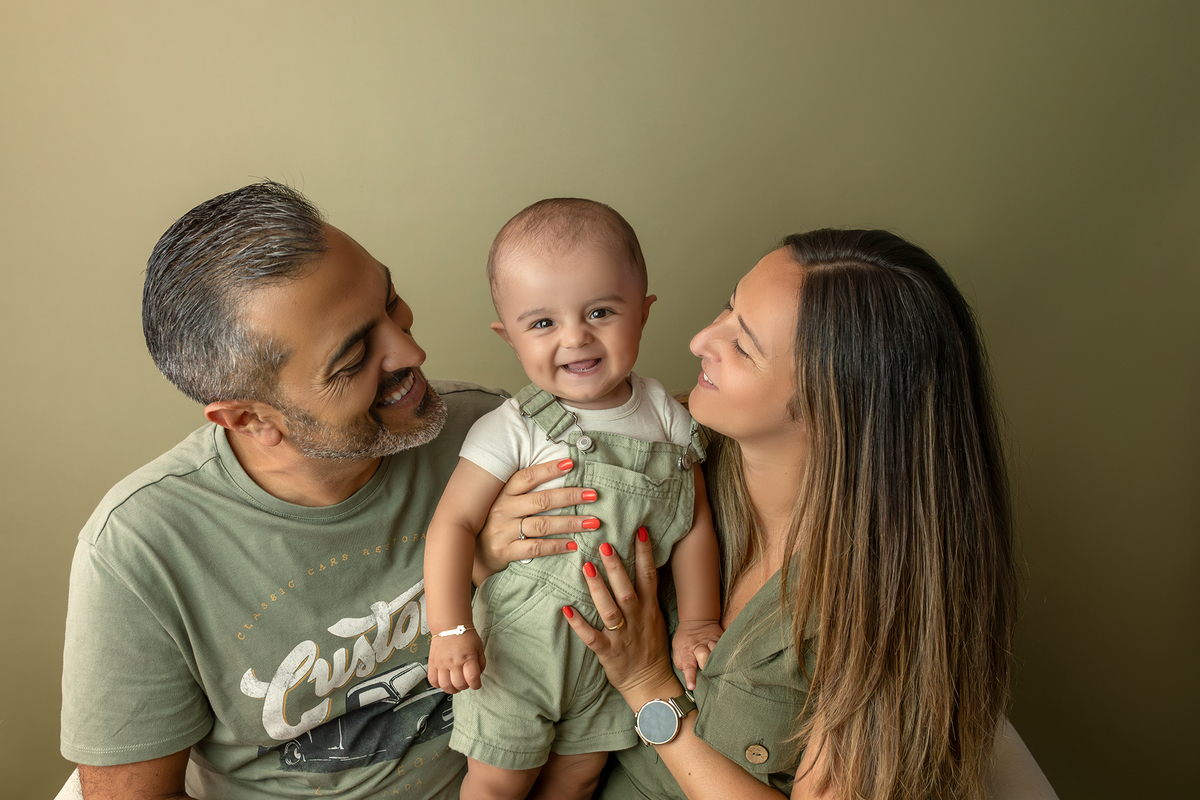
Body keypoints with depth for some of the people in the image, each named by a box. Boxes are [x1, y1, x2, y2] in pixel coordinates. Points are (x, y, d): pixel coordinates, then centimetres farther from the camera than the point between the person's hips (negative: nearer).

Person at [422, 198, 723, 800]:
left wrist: (698, 620, -2)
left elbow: (693, 523, 0)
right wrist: (451, 629, -27)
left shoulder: (667, 420, -8)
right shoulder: (515, 431, -19)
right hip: (517, 643, -3)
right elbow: (454, 523, -19)